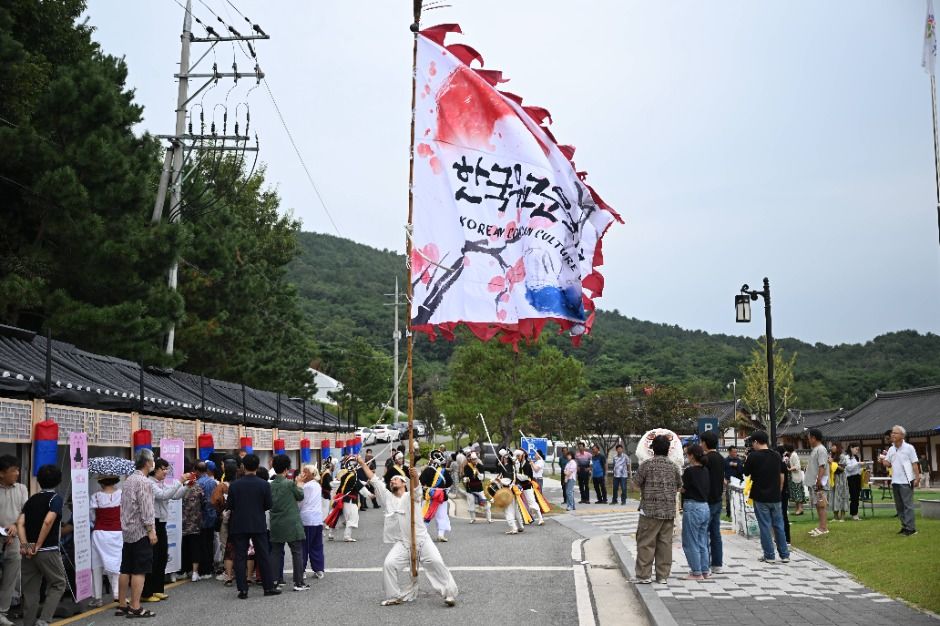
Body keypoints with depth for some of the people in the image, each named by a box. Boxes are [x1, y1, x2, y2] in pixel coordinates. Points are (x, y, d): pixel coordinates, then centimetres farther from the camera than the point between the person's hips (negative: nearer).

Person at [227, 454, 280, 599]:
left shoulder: (234, 485, -6)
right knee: (263, 556, 8)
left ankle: (242, 589, 3)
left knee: (240, 557, 5)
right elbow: (268, 505, -5)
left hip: (239, 526, 0)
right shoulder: (264, 484, -8)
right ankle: (269, 587, 11)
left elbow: (229, 505, -3)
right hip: (258, 525, 0)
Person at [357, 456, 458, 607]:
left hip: (422, 539, -3)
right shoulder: (388, 497, 13)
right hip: (402, 543, 3)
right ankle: (395, 596, 2)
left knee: (436, 562, -14)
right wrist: (362, 463, 7)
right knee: (389, 564, -13)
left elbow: (416, 488, -21)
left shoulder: (410, 496, 3)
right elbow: (374, 479, 11)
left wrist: (415, 477, -44)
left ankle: (449, 593, -4)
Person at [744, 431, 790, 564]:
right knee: (779, 525, 11)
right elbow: (782, 475, 10)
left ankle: (769, 555, 5)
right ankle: (784, 555, 14)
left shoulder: (753, 456, -11)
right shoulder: (776, 455, 4)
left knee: (765, 526, 2)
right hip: (775, 497, 4)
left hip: (760, 496, -4)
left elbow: (746, 473, 0)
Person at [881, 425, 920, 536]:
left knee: (908, 505, -7)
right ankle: (905, 526, 18)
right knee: (899, 506, 10)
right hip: (895, 481, 6)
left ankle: (910, 528, -6)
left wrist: (917, 477, -14)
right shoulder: (891, 449, 10)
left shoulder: (909, 448, -6)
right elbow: (888, 464, 13)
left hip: (906, 481, -6)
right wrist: (883, 460, -8)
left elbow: (915, 464, -7)